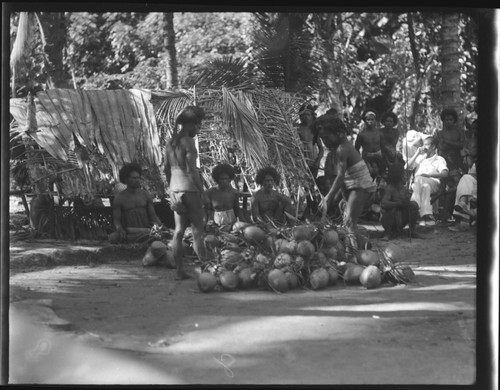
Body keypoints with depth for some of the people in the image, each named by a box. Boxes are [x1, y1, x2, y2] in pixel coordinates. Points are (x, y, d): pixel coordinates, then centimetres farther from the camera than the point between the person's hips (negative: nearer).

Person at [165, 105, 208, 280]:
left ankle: (180, 271, 8)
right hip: (189, 187, -7)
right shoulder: (188, 141, -13)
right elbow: (191, 169, -17)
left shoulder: (170, 142, 11)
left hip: (175, 188, 7)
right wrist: (201, 189, -11)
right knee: (197, 230, -2)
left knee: (179, 231, 8)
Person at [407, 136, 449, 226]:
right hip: (418, 183, 3)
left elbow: (445, 174, -2)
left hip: (433, 183, -3)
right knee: (425, 186, -37)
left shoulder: (439, 159, 18)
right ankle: (427, 214, -54)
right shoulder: (420, 157, 35)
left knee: (419, 179, -38)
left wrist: (429, 175, -16)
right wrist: (417, 153, 16)